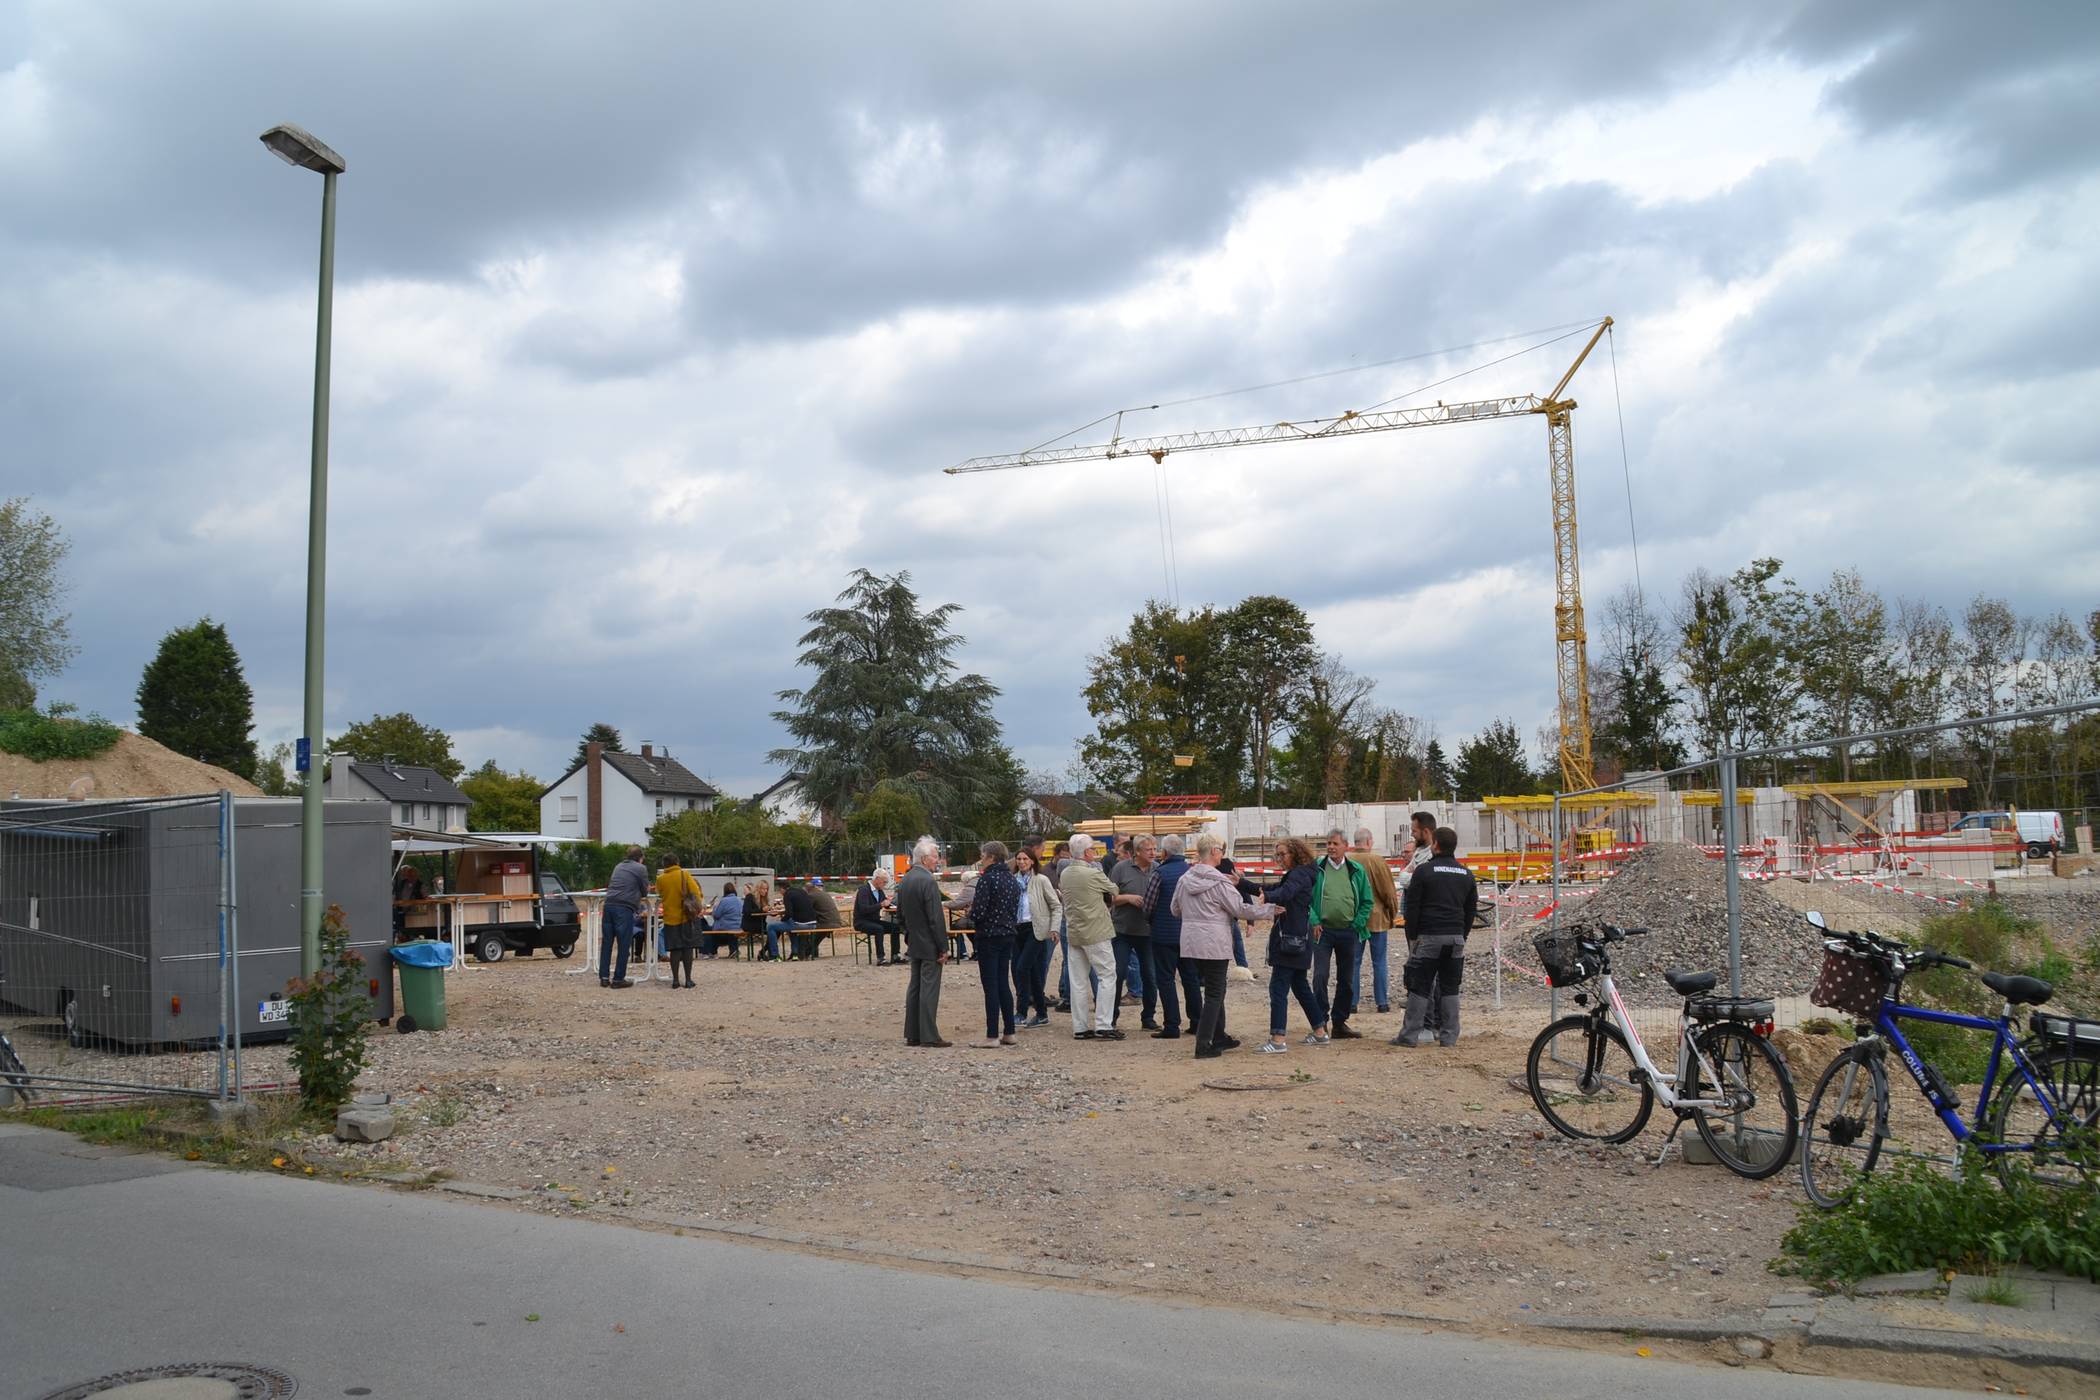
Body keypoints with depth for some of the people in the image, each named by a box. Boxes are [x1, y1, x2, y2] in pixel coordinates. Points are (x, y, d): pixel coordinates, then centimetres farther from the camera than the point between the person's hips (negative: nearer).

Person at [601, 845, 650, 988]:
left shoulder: (618, 867, 22)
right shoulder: (641, 868, 3)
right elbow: (645, 892, 6)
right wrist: (640, 893, 28)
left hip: (609, 904, 6)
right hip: (625, 908, -6)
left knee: (606, 943, 9)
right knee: (623, 944, 0)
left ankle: (604, 977, 11)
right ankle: (618, 978, 0)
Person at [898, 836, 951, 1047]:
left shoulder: (904, 881, 8)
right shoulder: (928, 881, -19)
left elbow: (900, 915, 15)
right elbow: (936, 919, -20)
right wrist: (943, 948, -15)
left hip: (914, 943, 8)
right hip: (930, 945, -8)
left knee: (915, 987, 13)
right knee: (929, 988, -4)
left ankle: (912, 1034, 17)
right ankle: (929, 1037, -2)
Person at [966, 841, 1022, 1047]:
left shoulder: (987, 878, -15)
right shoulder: (1012, 879, 9)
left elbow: (978, 912, -18)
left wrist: (971, 911, 2)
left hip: (989, 936, -7)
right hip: (1008, 935, 7)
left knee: (990, 986, -4)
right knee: (1003, 984, 13)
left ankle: (992, 1036, -2)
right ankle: (1009, 1033, 16)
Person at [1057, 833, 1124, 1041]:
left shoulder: (1065, 874, 7)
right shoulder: (1093, 874, -15)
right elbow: (1114, 891, -1)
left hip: (1073, 933, 7)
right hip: (1095, 932, -7)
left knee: (1079, 980, 9)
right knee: (1107, 975, 0)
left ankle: (1080, 1027, 11)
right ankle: (1103, 1025, -4)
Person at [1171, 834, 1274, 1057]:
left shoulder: (1184, 879, 5)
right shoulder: (1219, 882, -14)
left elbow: (1175, 909, 15)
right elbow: (1240, 909, -10)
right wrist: (1270, 910, 0)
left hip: (1190, 942, 7)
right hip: (1215, 944, -7)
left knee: (1214, 990, 20)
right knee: (1214, 994, 1)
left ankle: (1219, 1037, 29)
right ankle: (1203, 1045, -2)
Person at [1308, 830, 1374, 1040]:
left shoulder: (1356, 871, 4)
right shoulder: (1316, 869, -1)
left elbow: (1367, 901, 8)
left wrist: (1357, 924, -1)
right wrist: (1314, 922, -9)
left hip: (1348, 932, 2)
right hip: (1323, 930, -2)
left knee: (1347, 980, 8)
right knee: (1320, 976, -9)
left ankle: (1339, 1023, 19)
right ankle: (1321, 1021, 1)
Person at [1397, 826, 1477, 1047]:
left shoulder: (1424, 871, -5)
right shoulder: (1466, 874, 11)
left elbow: (1412, 907, -6)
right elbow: (1471, 910, 15)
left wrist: (1412, 936, 1)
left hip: (1428, 937, -4)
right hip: (1456, 938, 4)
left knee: (1419, 987, -1)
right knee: (1450, 988, 9)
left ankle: (1410, 1035, -1)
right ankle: (1450, 1036, 8)